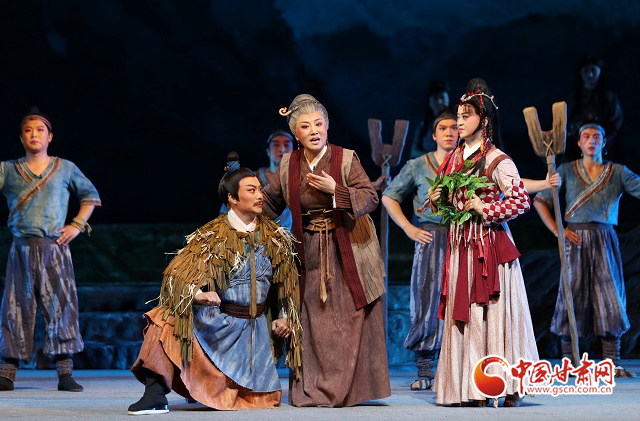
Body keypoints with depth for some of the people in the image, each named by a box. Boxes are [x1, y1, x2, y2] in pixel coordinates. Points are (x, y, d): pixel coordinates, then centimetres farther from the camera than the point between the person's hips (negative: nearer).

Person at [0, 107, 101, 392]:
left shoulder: (65, 168, 11)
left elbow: (90, 194, 19)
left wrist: (77, 225, 10)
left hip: (55, 248, 0)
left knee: (61, 307, -5)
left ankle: (65, 374, -3)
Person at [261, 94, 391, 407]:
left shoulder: (346, 159, -6)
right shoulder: (289, 164, 4)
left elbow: (370, 198, -12)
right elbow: (271, 201, 17)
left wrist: (335, 189, -22)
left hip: (347, 248, -2)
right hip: (310, 251, 3)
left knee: (350, 318, -2)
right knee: (314, 319, 0)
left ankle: (348, 388, 6)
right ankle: (314, 390, 6)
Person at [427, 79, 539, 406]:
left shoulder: (497, 161, -7)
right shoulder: (454, 158, 14)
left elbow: (521, 201, -12)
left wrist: (486, 210, -15)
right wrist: (436, 199, 2)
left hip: (490, 244, -6)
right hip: (460, 245, 6)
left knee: (493, 312, -6)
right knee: (463, 314, 3)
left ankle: (507, 387, -1)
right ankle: (470, 389, 5)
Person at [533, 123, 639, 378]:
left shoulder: (617, 172, 10)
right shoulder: (567, 171, 6)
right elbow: (540, 201, 6)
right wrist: (556, 231, -4)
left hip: (605, 240, 2)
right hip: (576, 240, -2)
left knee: (611, 298, -2)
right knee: (572, 297, -3)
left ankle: (612, 364, 1)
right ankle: (568, 362, 4)